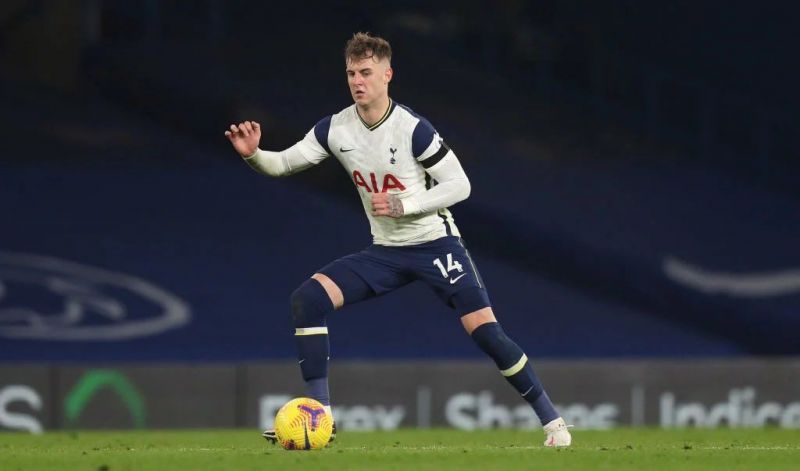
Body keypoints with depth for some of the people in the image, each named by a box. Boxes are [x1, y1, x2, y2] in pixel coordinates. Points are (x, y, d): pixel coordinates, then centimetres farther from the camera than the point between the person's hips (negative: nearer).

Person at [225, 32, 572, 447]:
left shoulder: (413, 129, -18)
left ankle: (551, 420, 1)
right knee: (308, 299, -13)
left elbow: (459, 185, -14)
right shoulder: (335, 129, -4)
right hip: (385, 252, 5)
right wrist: (253, 154, -20)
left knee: (485, 331, -16)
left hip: (435, 243, -5)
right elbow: (283, 164, 1)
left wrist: (404, 204, -24)